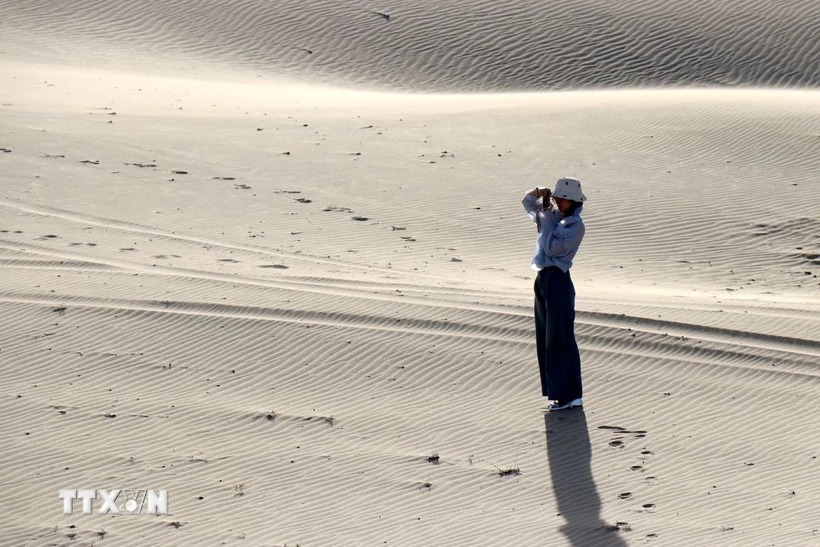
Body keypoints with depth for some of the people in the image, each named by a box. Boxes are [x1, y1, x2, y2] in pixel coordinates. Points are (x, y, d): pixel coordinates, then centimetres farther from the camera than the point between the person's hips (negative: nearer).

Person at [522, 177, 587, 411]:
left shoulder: (575, 225, -11)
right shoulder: (553, 215, 12)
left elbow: (552, 248, -21)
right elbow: (528, 203, 26)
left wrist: (547, 220, -13)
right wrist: (537, 193, 4)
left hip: (558, 281, -9)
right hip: (543, 278, 9)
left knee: (560, 338, -5)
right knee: (545, 339, 12)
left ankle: (569, 394, 1)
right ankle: (556, 391, 20)